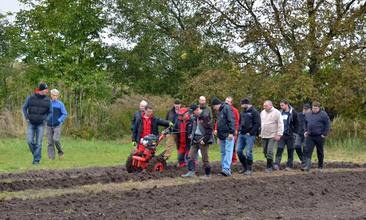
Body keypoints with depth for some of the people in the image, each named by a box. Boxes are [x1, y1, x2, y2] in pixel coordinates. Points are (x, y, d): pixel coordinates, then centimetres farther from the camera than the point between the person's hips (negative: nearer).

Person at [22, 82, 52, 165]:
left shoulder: (47, 100, -4)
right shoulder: (30, 98, -7)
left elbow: (50, 112, 9)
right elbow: (24, 108, 8)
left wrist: (45, 120, -1)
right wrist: (26, 118, -1)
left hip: (40, 124, 0)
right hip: (31, 124, 0)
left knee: (38, 143, -6)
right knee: (30, 141, -8)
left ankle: (36, 160, -1)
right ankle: (36, 154, 18)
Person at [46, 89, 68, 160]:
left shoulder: (60, 104, -2)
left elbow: (65, 114, -2)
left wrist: (59, 120, -13)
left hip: (57, 125, -3)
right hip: (49, 126, 3)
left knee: (56, 140, -17)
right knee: (50, 142, 0)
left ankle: (60, 152, 7)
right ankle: (51, 157, 4)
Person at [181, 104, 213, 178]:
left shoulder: (205, 117, -12)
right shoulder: (196, 117, 13)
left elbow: (209, 130, -15)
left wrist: (204, 140, -18)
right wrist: (192, 135, 12)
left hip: (202, 141, -8)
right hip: (195, 140, 8)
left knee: (205, 158, -1)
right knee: (191, 156, 1)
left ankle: (207, 174, 8)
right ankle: (191, 172, 3)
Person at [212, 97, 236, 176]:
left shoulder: (227, 108, -8)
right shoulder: (219, 111, 20)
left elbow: (231, 121, -16)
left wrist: (231, 132, -20)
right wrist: (218, 136, 24)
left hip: (228, 135, -9)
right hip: (222, 136, 9)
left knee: (228, 151, -13)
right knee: (223, 153, 8)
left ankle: (226, 169, -22)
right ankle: (225, 169, 11)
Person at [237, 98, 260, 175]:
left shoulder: (254, 112, -6)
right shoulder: (242, 112, 16)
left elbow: (257, 124, -11)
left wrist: (250, 132, -15)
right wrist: (239, 130, 10)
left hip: (249, 135, -7)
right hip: (241, 134, 7)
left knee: (248, 152, -5)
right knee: (239, 151, 4)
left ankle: (249, 169, 5)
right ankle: (245, 167, 19)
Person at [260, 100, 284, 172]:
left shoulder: (276, 113, -7)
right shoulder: (262, 112, 11)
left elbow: (280, 124, -10)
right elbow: (260, 123, 21)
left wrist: (279, 134, -16)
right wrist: (259, 132, 17)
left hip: (272, 136, -6)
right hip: (263, 136, 6)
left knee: (269, 152, -10)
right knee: (265, 151, 8)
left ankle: (269, 167, -1)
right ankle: (271, 164, 24)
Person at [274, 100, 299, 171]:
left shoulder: (293, 113, -5)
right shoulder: (280, 113, 8)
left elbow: (296, 124, -3)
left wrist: (294, 132, -9)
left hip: (290, 135, -3)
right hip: (281, 135, 3)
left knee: (290, 151, 6)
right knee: (279, 149, -8)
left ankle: (289, 165, 13)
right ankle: (277, 164, -14)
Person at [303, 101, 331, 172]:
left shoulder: (323, 114, -5)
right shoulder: (308, 114, 11)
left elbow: (327, 124, -6)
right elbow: (305, 123, 25)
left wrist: (324, 134, -11)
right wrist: (306, 131, 12)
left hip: (319, 136, -4)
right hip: (310, 136, 4)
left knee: (320, 152, 8)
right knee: (308, 150, -9)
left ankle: (320, 166, 21)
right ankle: (307, 166, -12)